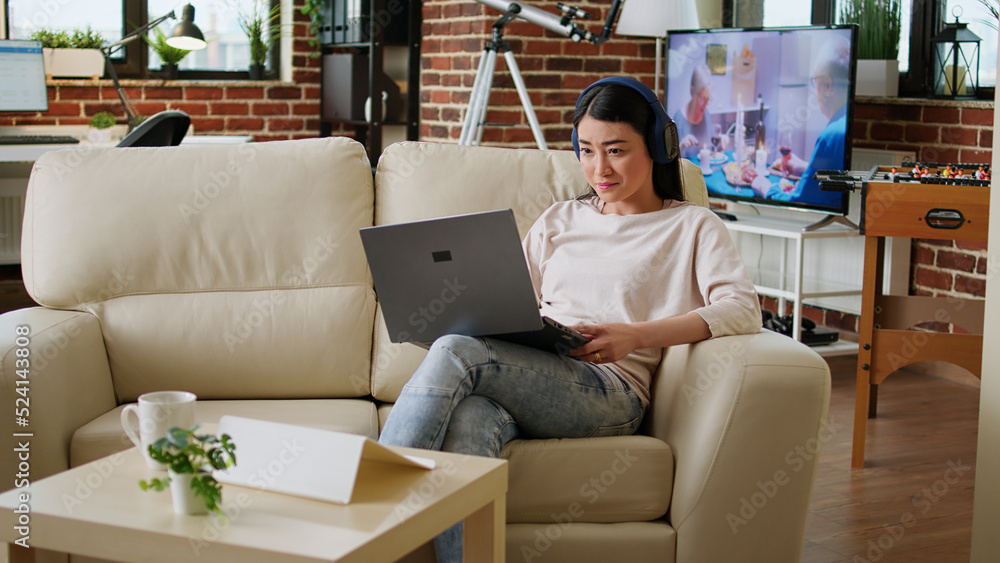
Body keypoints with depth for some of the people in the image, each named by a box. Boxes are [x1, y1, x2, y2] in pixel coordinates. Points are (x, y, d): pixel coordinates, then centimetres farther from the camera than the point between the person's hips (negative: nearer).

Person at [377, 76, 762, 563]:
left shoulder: (692, 227, 14)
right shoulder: (558, 221, 29)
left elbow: (742, 309, -3)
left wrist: (637, 335, -18)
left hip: (607, 392, -4)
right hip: (525, 378, 4)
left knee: (454, 353, -31)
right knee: (467, 424, -37)